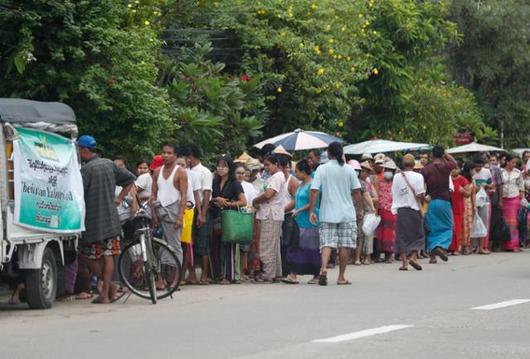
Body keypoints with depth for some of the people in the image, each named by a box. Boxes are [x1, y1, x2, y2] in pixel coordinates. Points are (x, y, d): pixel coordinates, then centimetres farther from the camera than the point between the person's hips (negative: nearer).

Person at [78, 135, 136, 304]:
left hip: (93, 222, -7)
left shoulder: (86, 169, -14)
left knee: (88, 257, 5)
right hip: (112, 219, 7)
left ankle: (108, 285, 3)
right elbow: (130, 179, 16)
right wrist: (119, 198, 16)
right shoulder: (109, 164, 7)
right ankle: (105, 292, 4)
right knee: (108, 256, 5)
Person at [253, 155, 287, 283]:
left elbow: (268, 194, -22)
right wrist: (258, 202, 1)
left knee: (267, 246, -10)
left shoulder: (277, 177, -12)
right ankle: (276, 274, 18)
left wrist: (255, 200, -7)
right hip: (268, 214, 11)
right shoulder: (272, 177, 20)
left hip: (271, 216, -11)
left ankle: (268, 275, -9)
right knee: (274, 247, 13)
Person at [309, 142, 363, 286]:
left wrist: (312, 211, -3)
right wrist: (360, 209, 13)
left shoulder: (322, 169, -2)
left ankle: (323, 268, -22)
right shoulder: (349, 170, 0)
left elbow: (314, 191, -7)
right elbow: (356, 191, 2)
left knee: (327, 243, 1)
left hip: (327, 214, 0)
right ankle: (341, 277, 8)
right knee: (345, 245, 6)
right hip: (347, 213, 0)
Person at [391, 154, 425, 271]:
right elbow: (420, 195, -12)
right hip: (414, 209, -2)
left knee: (402, 236, 4)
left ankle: (404, 262, 0)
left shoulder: (397, 177, 3)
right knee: (417, 235, 10)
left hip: (400, 210, 2)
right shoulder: (418, 176, -7)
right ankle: (413, 257, -7)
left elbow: (393, 194, 6)